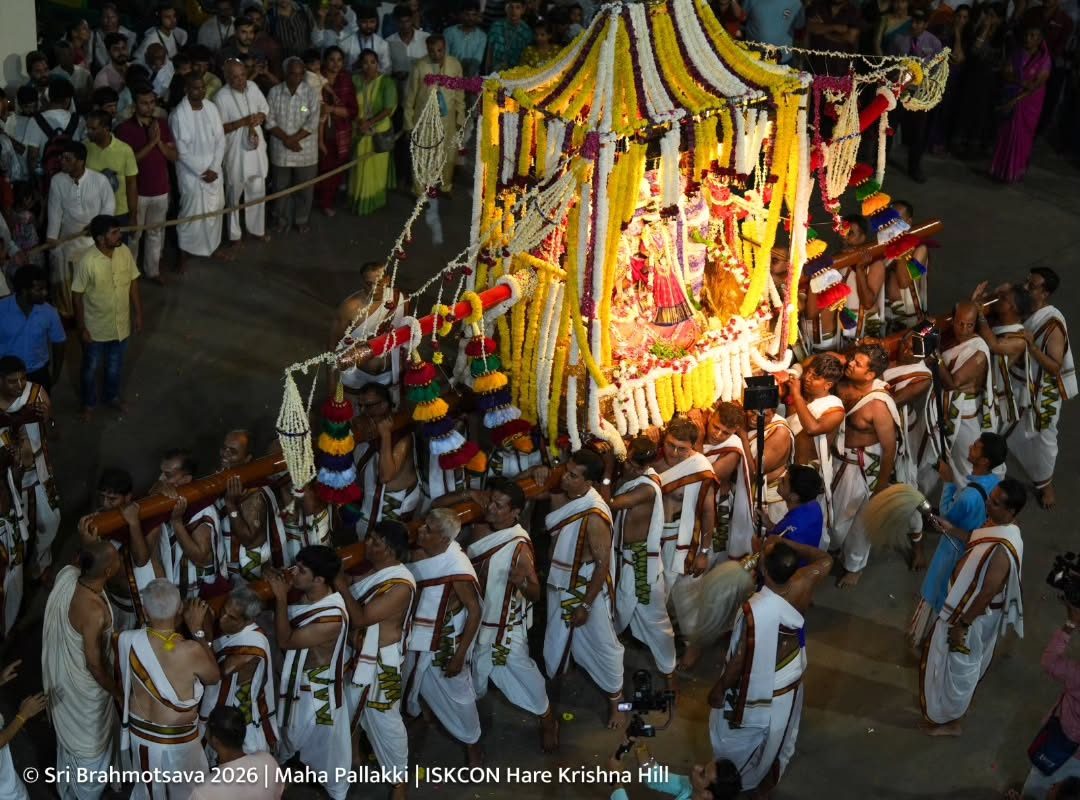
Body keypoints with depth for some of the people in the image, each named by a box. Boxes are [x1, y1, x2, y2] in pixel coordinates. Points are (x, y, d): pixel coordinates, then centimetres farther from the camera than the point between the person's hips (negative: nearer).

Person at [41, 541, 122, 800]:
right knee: (90, 744, 20)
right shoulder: (94, 611, -40)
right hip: (84, 686, -8)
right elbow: (94, 665, -24)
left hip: (61, 674, 8)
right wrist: (118, 693, -12)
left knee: (70, 735, 33)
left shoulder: (67, 575, -21)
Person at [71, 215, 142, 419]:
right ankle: (88, 403, 42)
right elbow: (77, 295, -17)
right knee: (91, 367, 18)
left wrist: (138, 313, 4)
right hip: (96, 327, -4)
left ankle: (112, 396, 50)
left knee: (115, 365, 25)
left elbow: (133, 282, 0)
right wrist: (82, 328, -12)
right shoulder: (87, 262, -28)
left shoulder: (124, 251, -14)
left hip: (121, 324, 4)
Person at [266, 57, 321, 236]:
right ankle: (283, 219, 31)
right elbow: (269, 121, -6)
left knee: (304, 188, 10)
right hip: (280, 150, 1)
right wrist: (286, 139, -16)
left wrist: (292, 139, -18)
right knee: (281, 187, 13)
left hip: (305, 151, -1)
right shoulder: (274, 92, -5)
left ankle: (302, 220, 29)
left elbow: (312, 124, -14)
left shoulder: (311, 94, -9)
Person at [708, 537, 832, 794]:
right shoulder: (803, 585, -25)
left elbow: (740, 660, -28)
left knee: (739, 734, 25)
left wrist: (719, 689, -11)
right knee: (776, 734, 29)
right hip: (791, 674, 5)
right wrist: (787, 544, -9)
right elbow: (826, 560, -3)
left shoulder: (755, 610, -40)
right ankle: (765, 785, 52)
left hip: (760, 685, -5)